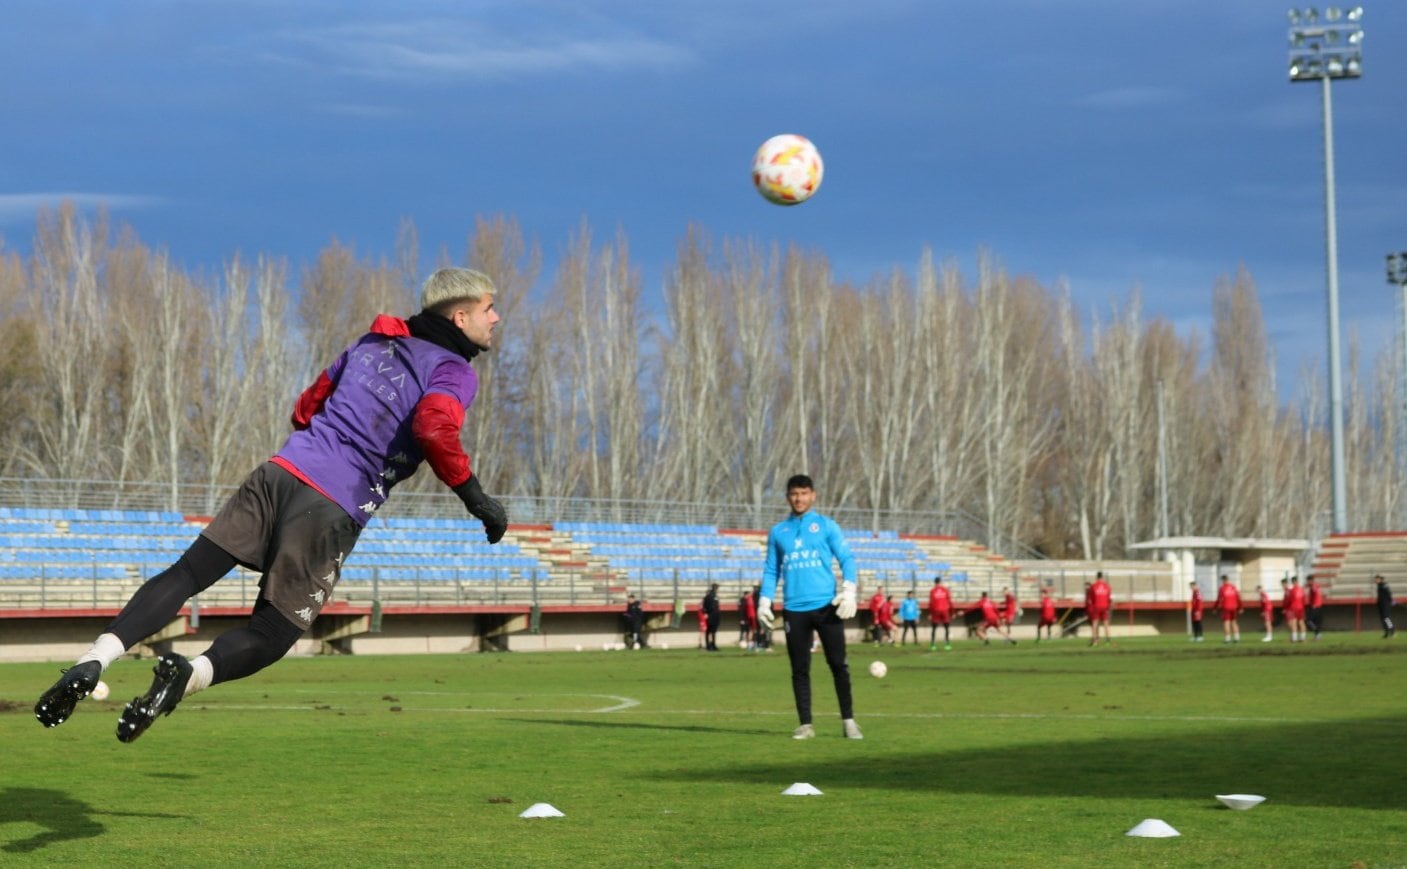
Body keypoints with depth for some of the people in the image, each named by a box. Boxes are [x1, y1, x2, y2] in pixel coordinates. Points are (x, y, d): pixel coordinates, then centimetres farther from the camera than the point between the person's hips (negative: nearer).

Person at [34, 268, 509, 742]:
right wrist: (476, 499, -12)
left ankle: (96, 658, -15)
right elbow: (434, 430, -18)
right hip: (333, 512, -5)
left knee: (185, 574, 4)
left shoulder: (372, 343, 23)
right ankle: (191, 673, -28)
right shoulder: (455, 370, 3)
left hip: (281, 471, 5)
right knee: (270, 635, 0)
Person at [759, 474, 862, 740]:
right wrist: (764, 601, 5)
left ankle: (848, 721, 2)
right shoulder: (777, 532, 14)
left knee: (838, 665, -5)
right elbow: (771, 570, 16)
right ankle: (805, 725, 8)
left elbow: (846, 559, 3)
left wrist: (849, 590, -11)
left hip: (826, 605, -2)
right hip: (794, 609, 2)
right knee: (800, 670, 3)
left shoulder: (826, 525, 7)